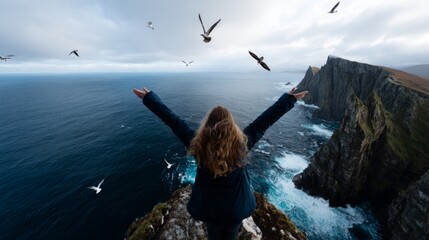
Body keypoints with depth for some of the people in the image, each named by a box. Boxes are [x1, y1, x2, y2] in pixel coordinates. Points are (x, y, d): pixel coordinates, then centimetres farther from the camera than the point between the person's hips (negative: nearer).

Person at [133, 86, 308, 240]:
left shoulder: (197, 143, -25)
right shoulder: (242, 143, -24)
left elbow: (172, 120, -18)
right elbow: (265, 120, -18)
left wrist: (148, 98, -6)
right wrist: (289, 99, -6)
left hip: (208, 206, 0)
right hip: (236, 206, 0)